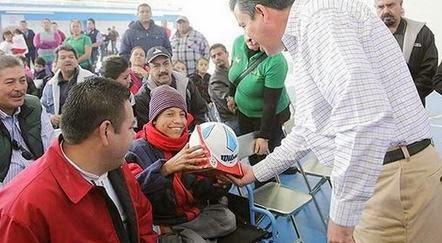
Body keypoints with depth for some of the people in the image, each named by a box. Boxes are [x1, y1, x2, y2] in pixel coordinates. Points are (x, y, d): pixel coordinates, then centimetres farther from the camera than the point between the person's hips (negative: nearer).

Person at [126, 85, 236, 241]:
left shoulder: (191, 144, 7)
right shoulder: (139, 150, -9)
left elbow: (203, 191, 5)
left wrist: (218, 183, -17)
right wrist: (166, 168, -40)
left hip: (197, 214, 7)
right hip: (162, 221, -7)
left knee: (228, 219, -16)